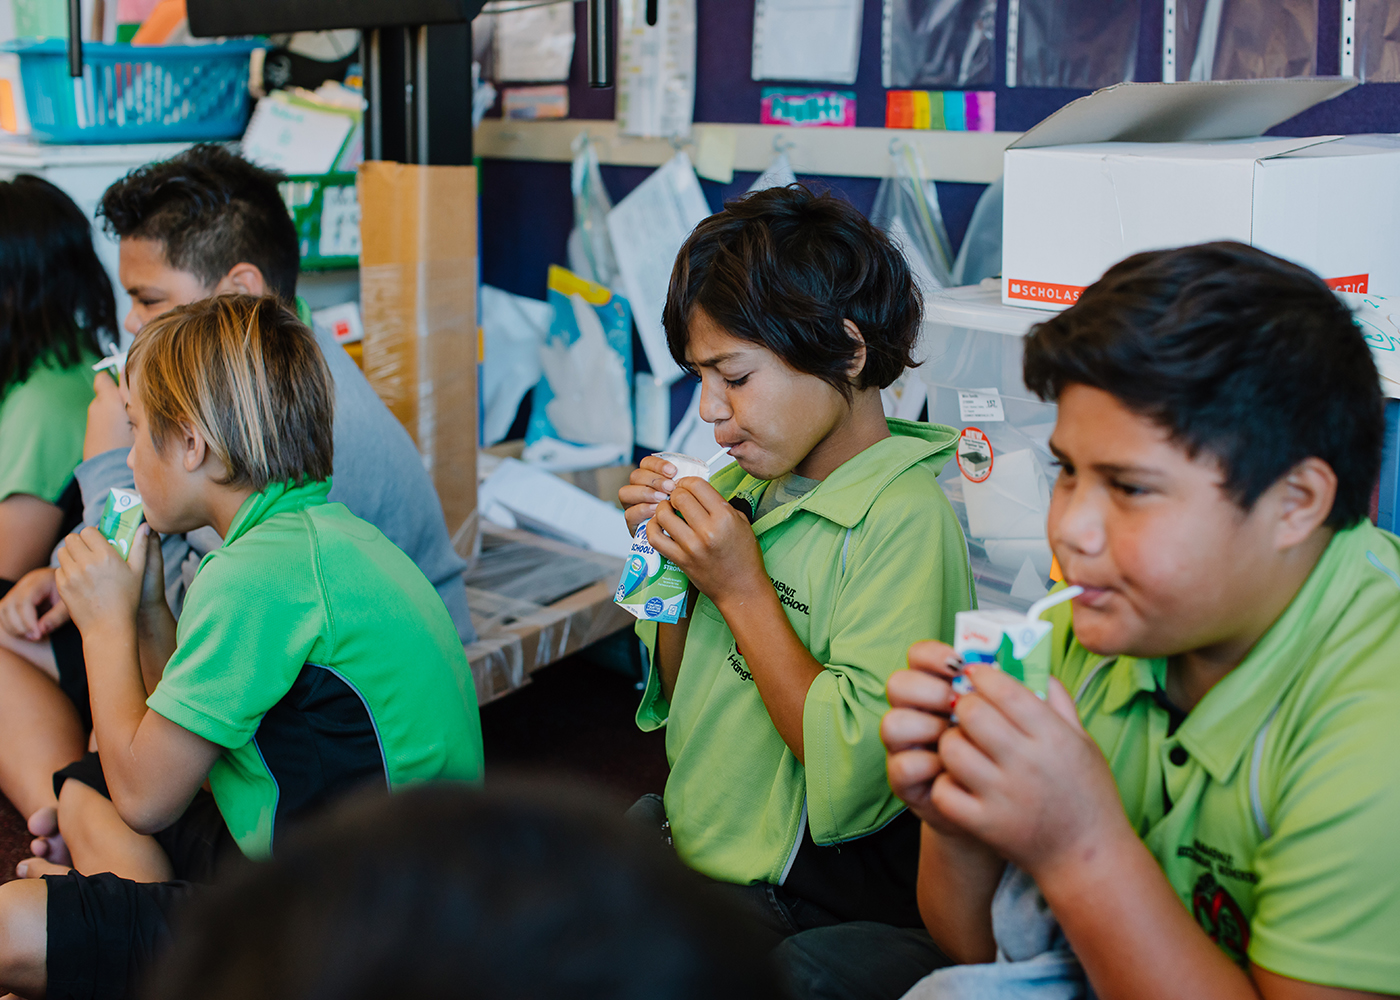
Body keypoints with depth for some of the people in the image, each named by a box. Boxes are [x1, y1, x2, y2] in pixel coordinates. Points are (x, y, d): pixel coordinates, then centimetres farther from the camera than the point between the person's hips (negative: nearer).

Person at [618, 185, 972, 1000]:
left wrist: (742, 589, -20)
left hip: (797, 904, -7)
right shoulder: (752, 485, 5)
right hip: (685, 849, 7)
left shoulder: (905, 519, -18)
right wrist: (669, 562, -2)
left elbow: (854, 775, -25)